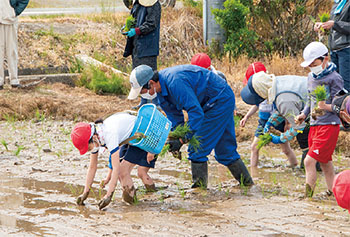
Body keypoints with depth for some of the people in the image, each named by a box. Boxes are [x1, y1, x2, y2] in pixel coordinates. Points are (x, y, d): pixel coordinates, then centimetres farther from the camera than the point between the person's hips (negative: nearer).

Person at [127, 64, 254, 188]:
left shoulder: (175, 82, -31)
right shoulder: (161, 90, 2)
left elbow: (196, 112, -33)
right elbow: (175, 117, 8)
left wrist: (182, 140, -32)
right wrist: (175, 139, -7)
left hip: (220, 101, -10)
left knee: (197, 148, -9)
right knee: (224, 149, 17)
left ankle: (200, 186, -2)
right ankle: (247, 183, 27)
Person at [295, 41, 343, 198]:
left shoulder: (334, 79, -12)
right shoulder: (311, 77, 12)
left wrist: (323, 107, -28)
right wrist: (304, 114, 7)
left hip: (329, 125, -8)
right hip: (314, 125, 8)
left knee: (310, 160, -14)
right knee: (324, 162, 14)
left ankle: (308, 195, -10)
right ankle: (332, 192, 25)